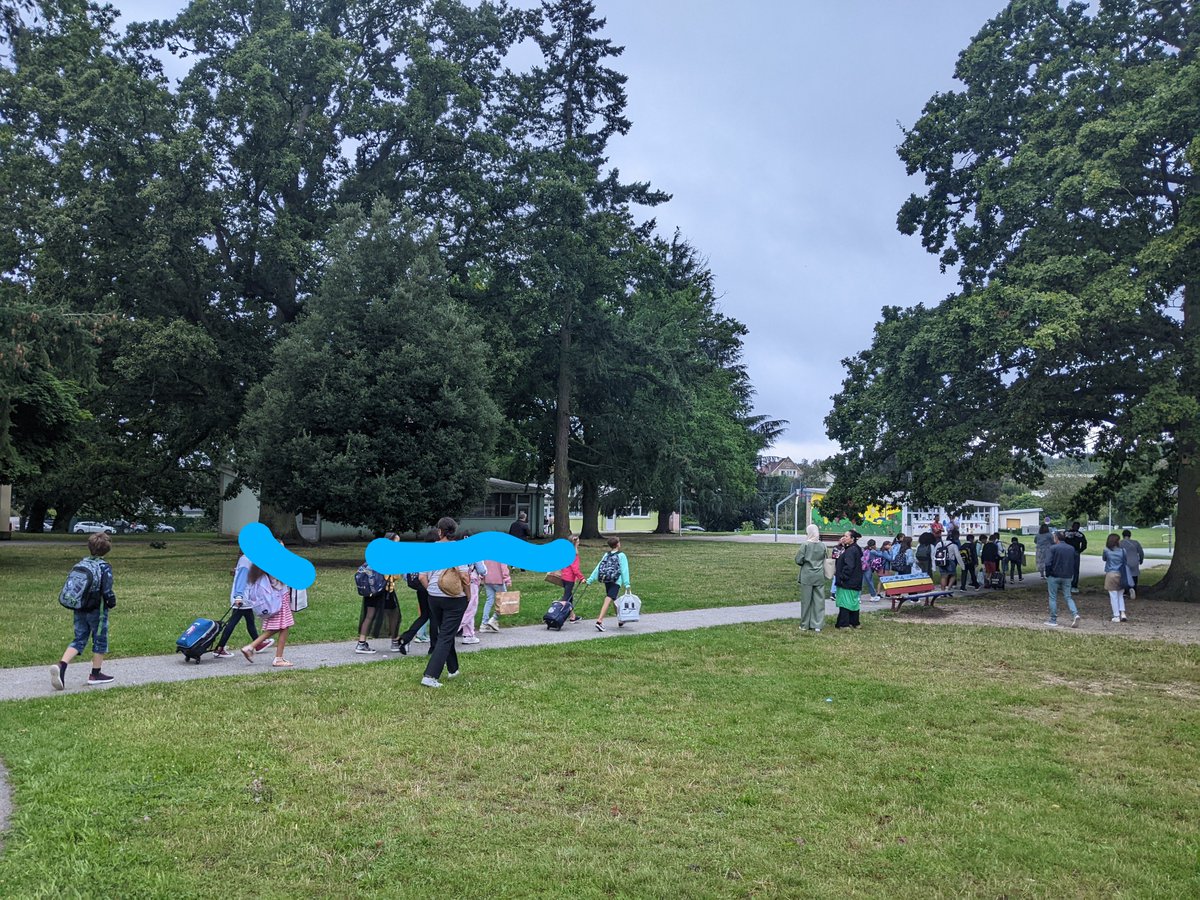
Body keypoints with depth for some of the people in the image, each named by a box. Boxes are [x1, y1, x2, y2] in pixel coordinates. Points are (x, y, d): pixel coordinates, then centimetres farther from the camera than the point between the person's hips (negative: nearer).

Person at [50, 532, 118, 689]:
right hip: (97, 611, -5)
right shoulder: (105, 568, -14)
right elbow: (107, 592, -19)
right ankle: (95, 674, 17)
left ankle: (61, 665, -11)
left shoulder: (80, 564, 4)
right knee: (100, 641, 10)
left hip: (79, 610, 5)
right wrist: (112, 604, 1)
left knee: (79, 640, 12)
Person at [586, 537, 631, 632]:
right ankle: (599, 621, -25)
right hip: (616, 582, -6)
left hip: (606, 581, 6)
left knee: (614, 600, 20)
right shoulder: (621, 555, -4)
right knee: (608, 601, -14)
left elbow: (598, 568, 6)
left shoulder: (606, 555, 10)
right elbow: (624, 570, -10)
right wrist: (627, 584, -12)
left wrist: (590, 579, 6)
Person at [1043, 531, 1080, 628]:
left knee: (1053, 598, 5)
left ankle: (1053, 620, 7)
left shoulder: (1053, 548, -11)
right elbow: (1074, 564, 10)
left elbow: (1048, 563, -16)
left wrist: (1047, 575, -4)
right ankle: (1075, 614, -11)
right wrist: (1069, 573, 18)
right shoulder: (1071, 549, 7)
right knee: (1068, 597, 12)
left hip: (1054, 576, -4)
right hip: (1067, 578, 4)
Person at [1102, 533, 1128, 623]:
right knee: (1120, 595, 15)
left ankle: (1116, 616, 4)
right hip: (1120, 574, 2)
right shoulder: (1122, 551, -2)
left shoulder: (1106, 551, -6)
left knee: (1113, 596, 3)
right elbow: (1125, 563, 4)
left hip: (1111, 574, -2)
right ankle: (1122, 613, 5)